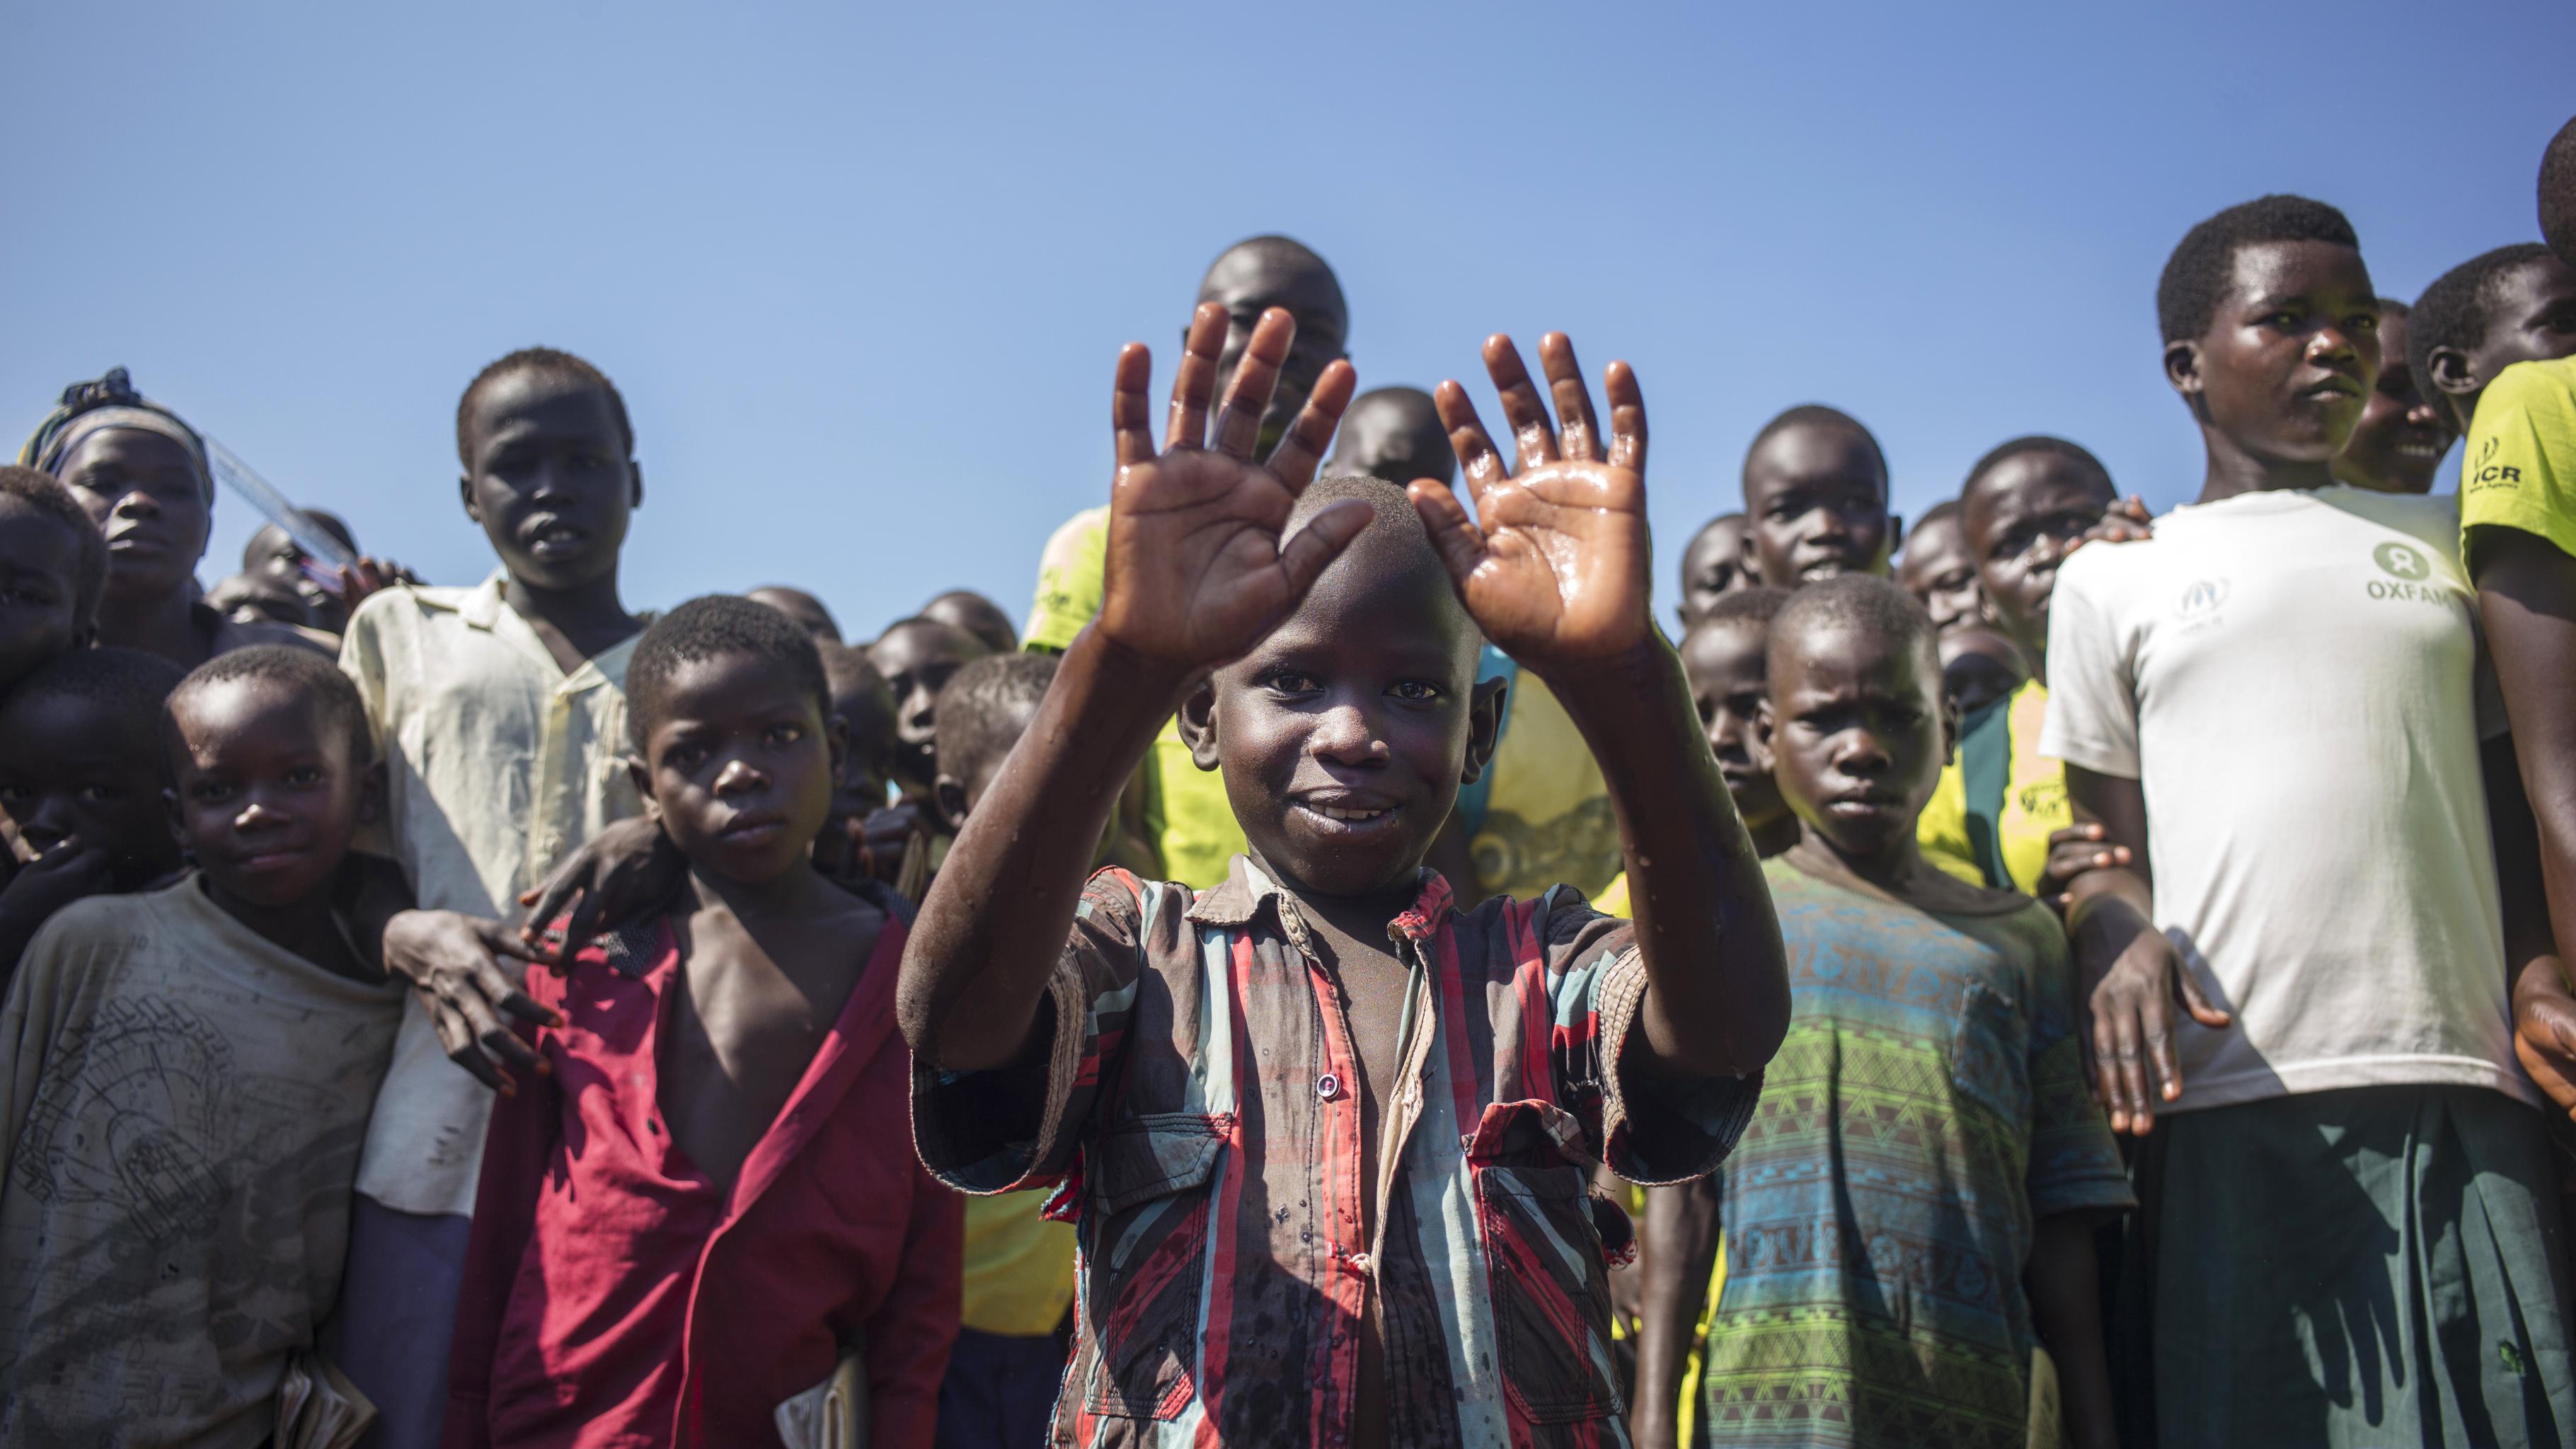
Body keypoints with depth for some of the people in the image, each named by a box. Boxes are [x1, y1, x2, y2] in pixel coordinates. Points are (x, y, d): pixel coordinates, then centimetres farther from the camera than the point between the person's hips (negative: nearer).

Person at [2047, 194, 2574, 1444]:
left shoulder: (2447, 545, 19)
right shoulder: (2113, 577, 12)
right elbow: (2100, 831, 10)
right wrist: (2125, 937, -12)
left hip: (2465, 1090, 2)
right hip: (2231, 1102, -2)